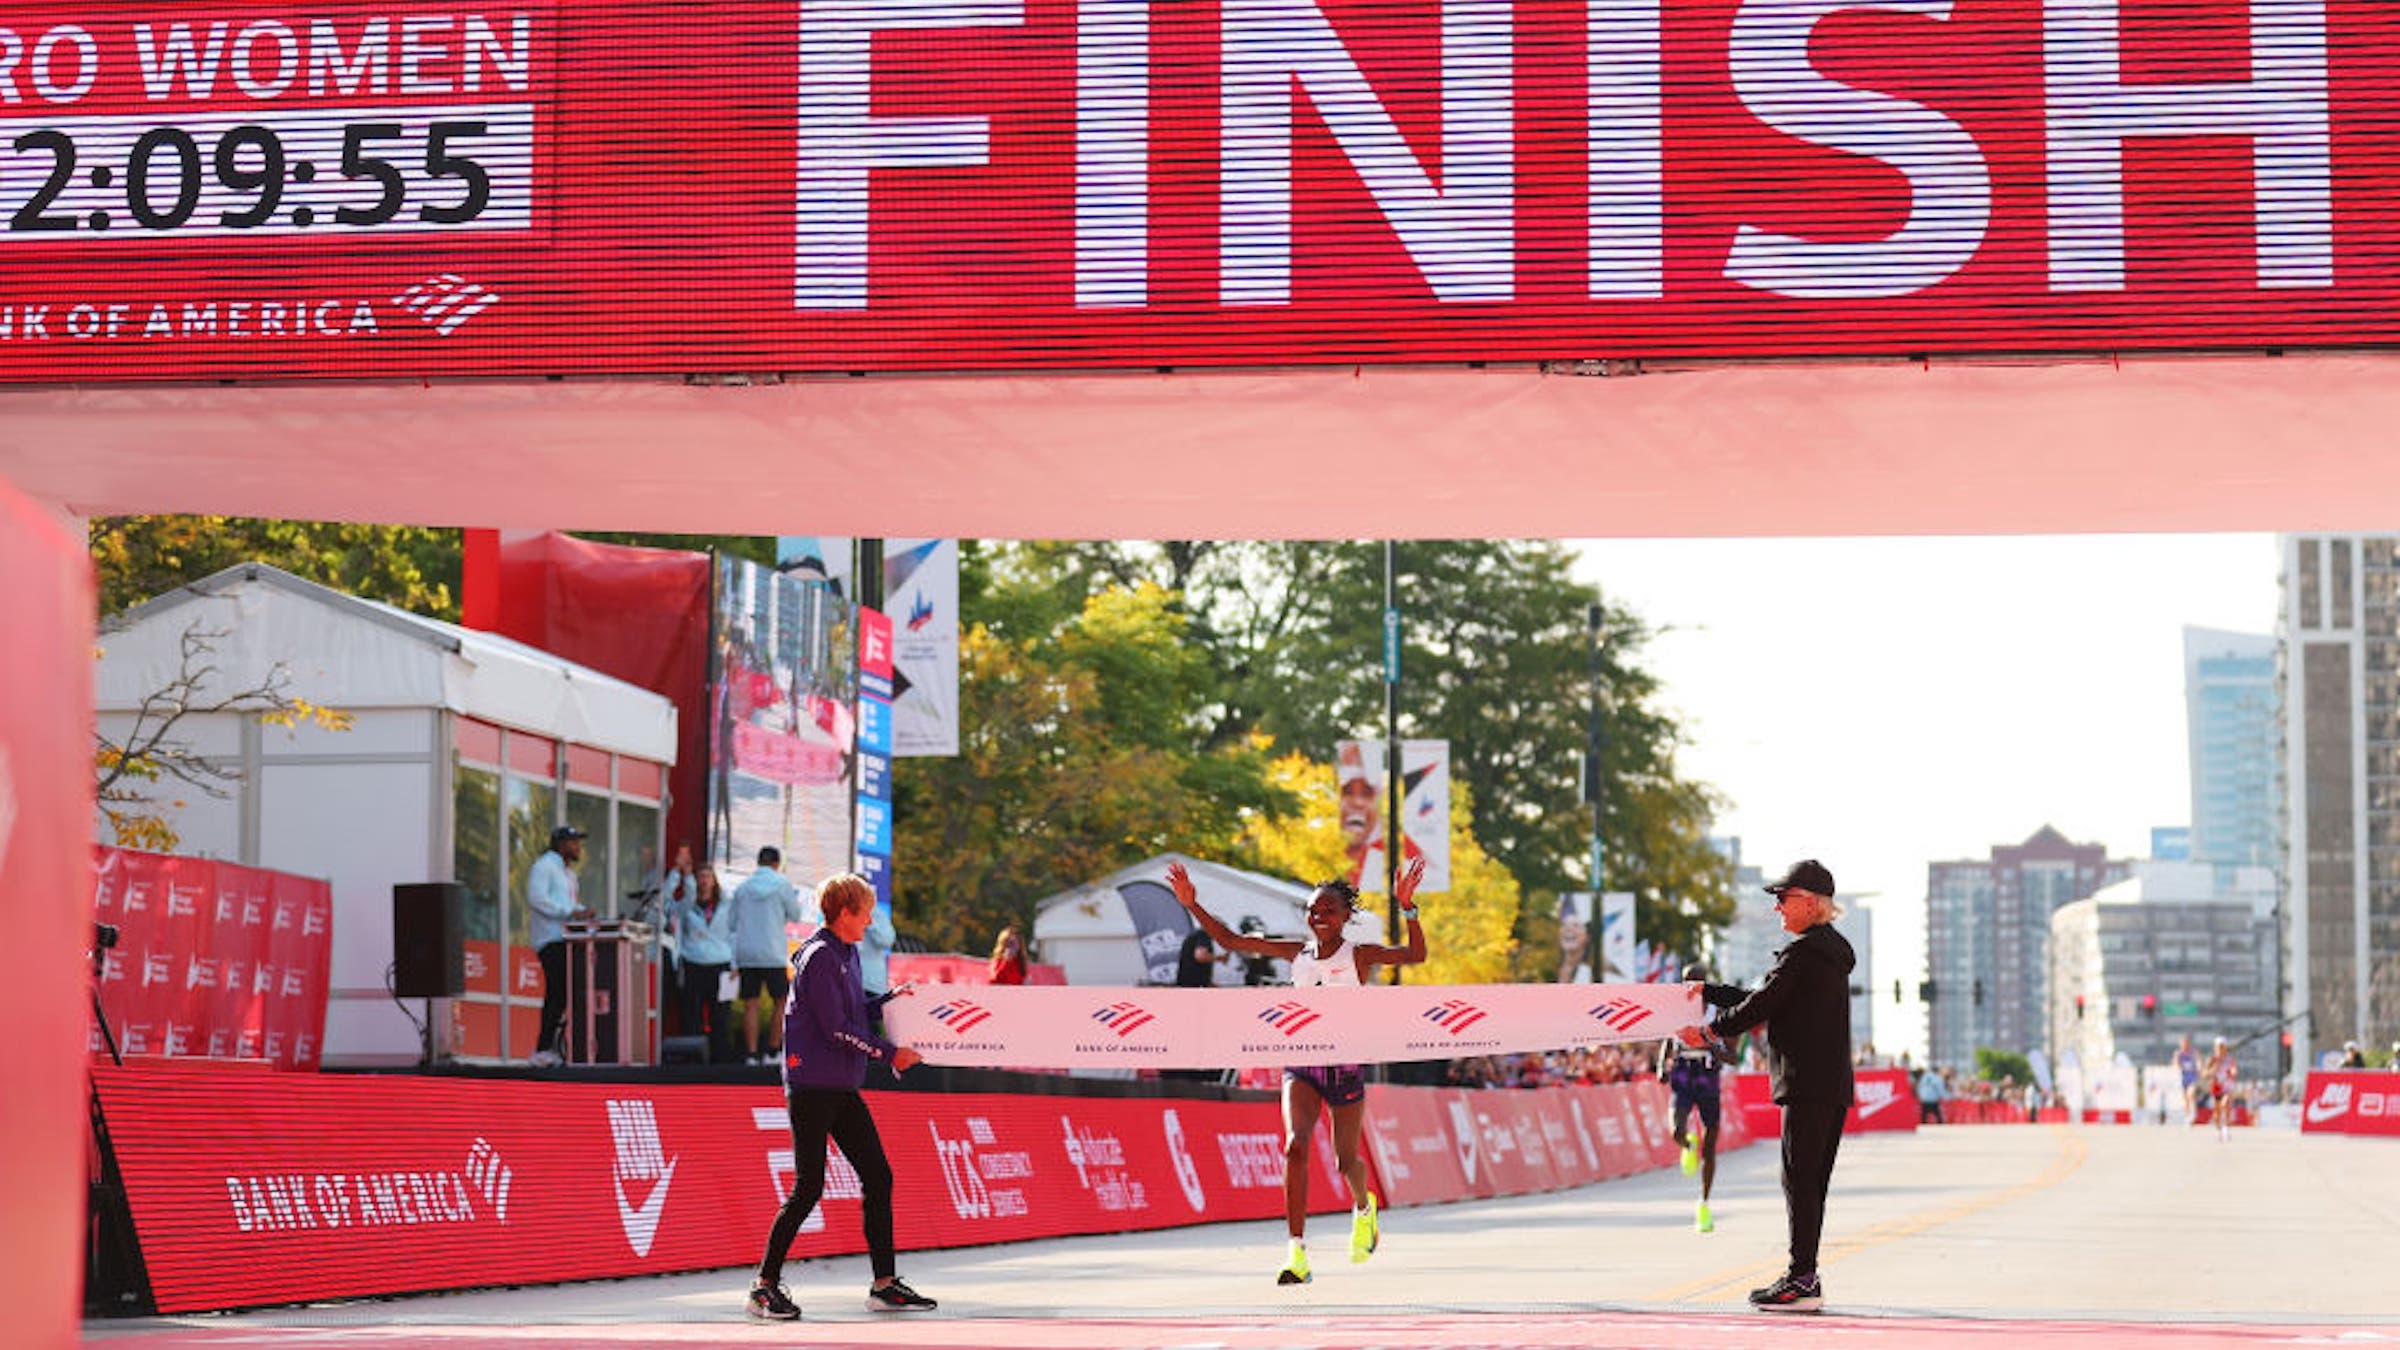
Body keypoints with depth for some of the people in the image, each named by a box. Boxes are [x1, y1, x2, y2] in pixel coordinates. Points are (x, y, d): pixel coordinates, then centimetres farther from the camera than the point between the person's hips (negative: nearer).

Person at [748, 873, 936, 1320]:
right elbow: (836, 1027, -18)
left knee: (878, 1177, 6)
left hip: (843, 1089, 9)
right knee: (809, 1187, -8)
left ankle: (885, 1284, 12)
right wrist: (889, 1054, -12)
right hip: (811, 1086, -9)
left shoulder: (848, 953, 15)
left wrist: (888, 999, 6)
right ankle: (765, 1285, 1)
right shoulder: (819, 957, -14)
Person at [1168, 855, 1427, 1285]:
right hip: (1301, 1066, 2)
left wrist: (1407, 908, -32)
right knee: (1295, 1145, -21)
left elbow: (1415, 956, -19)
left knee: (1346, 1161, 12)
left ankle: (1364, 1208, 50)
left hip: (1346, 1067, -2)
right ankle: (1297, 1254, -24)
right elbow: (1231, 940, 9)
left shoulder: (1359, 955, -5)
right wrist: (1193, 906, 1)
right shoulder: (1298, 955, 5)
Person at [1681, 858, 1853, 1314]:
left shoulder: (1803, 952, -13)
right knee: (1812, 1181, 11)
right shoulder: (1831, 951, 18)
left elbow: (1762, 1004, -12)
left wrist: (1708, 1033, -1)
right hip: (1836, 1086, 10)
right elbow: (1770, 996, 23)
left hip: (1807, 1084, -10)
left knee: (1800, 1180, -8)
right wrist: (1710, 992, 23)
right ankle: (1804, 1276, 13)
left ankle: (1802, 1281, -10)